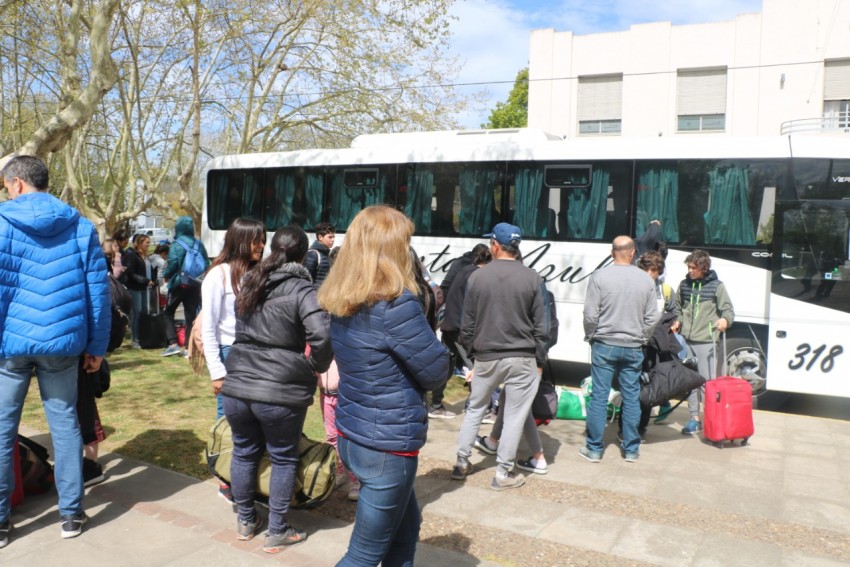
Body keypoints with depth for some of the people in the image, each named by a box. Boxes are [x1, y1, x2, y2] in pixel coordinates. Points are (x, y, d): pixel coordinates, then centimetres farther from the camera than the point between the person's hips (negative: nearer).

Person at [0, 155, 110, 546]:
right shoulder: (81, 227, 4)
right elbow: (98, 290, 2)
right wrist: (96, 346, 8)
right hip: (61, 342, 2)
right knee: (64, 423, 11)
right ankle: (71, 513, 17)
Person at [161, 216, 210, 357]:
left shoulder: (176, 245, -11)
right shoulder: (199, 244, 3)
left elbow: (172, 264, -15)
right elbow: (207, 263, 2)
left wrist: (165, 275, 3)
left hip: (179, 284, -4)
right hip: (195, 285, 4)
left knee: (169, 313, 10)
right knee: (191, 316, 8)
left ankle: (173, 344, -2)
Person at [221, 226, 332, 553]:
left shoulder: (249, 282, 11)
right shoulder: (301, 289, -9)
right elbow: (322, 335, -21)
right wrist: (318, 366, -5)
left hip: (237, 385, 5)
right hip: (280, 391, -5)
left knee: (244, 452, 20)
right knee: (283, 459, 11)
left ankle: (245, 521, 37)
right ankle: (277, 532, 21)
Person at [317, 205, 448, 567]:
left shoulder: (340, 300, 1)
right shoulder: (396, 304, -24)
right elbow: (436, 373, -15)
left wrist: (399, 371, -4)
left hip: (352, 437, 8)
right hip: (388, 447, -8)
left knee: (406, 526, 26)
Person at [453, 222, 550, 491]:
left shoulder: (477, 277, -2)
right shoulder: (532, 278, -5)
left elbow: (467, 323, 2)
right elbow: (541, 325, -3)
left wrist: (472, 353, 15)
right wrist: (540, 360, 5)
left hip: (485, 357, 2)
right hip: (521, 358, -2)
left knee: (475, 409, 18)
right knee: (514, 416, 7)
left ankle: (461, 463, 25)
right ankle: (503, 473, 13)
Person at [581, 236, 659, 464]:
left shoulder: (599, 276, -9)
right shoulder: (646, 279, 0)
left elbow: (590, 314, -10)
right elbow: (652, 317, 2)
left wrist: (591, 337, 6)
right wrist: (642, 339, 16)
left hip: (604, 345, -2)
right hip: (633, 348, 2)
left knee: (599, 396, 3)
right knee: (631, 398, 10)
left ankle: (594, 449, 10)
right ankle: (631, 449, 19)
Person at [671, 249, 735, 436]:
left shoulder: (716, 286, -2)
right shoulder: (684, 285, 11)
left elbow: (729, 310, 0)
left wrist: (725, 320, -22)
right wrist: (677, 322, 4)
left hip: (706, 341, -4)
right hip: (686, 340, 5)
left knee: (707, 381, -4)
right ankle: (694, 418, 18)